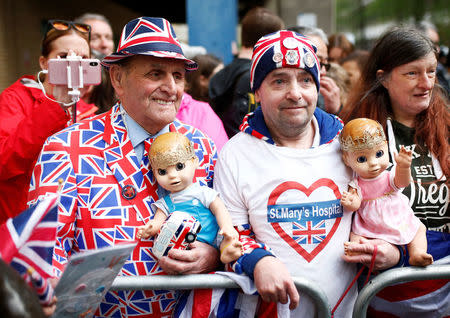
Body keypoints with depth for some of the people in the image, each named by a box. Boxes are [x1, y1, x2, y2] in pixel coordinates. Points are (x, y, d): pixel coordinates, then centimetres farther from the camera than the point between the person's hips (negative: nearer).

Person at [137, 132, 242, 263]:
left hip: (211, 246, -1)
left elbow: (219, 209, 2)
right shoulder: (165, 203, 17)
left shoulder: (203, 192, 10)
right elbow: (157, 222, 5)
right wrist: (149, 228, -21)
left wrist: (227, 227, -18)